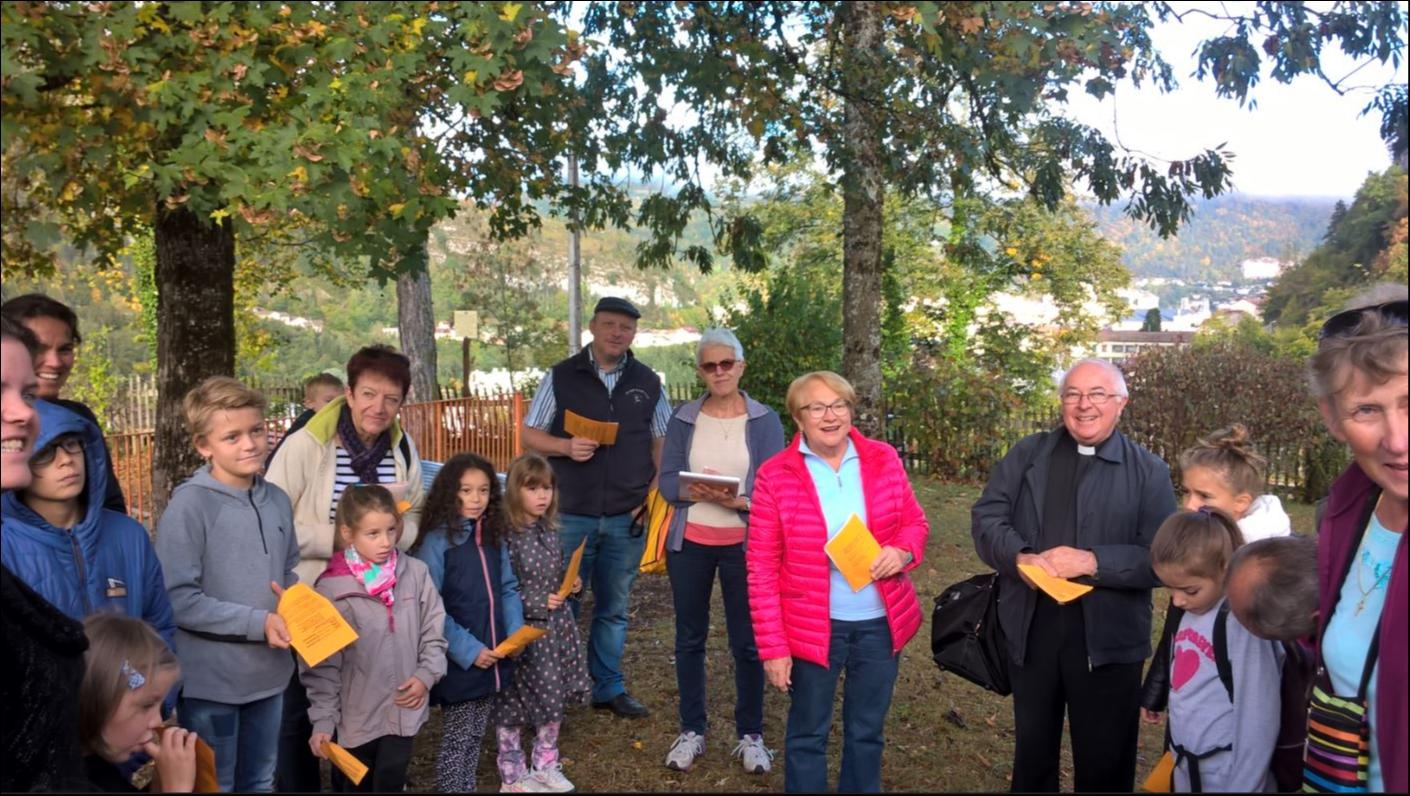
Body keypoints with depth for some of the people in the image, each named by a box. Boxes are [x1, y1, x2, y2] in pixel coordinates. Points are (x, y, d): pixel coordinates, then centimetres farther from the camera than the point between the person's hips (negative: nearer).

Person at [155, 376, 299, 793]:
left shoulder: (277, 500, 4)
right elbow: (176, 598, -20)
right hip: (211, 680, -6)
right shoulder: (189, 505, -16)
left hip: (269, 673, 6)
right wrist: (257, 622, -21)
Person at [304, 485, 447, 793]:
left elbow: (433, 632, 4)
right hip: (355, 715, -2)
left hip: (404, 709, 2)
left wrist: (426, 674, -8)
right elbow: (323, 664, -10)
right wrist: (322, 719, -11)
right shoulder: (331, 589, -13)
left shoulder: (416, 573, -6)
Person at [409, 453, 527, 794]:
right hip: (458, 662, -6)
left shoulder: (493, 537, 6)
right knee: (457, 740, 5)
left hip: (492, 657, 6)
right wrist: (467, 650, -19)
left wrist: (515, 634, -4)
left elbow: (508, 589, 11)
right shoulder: (436, 541, -14)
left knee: (475, 736, 18)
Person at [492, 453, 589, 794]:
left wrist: (571, 583, -1)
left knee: (553, 698, 16)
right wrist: (539, 603, -21)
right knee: (513, 703, 7)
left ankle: (546, 766, 34)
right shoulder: (507, 536, -19)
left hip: (555, 626, 7)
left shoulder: (550, 531, 4)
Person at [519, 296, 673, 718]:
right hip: (570, 515, -2)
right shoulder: (561, 377, 0)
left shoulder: (648, 383, 6)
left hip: (627, 518, 2)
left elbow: (662, 441, 12)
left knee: (614, 608, 13)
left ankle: (608, 687, 26)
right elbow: (530, 434, 1)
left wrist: (657, 487, -3)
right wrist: (566, 446, -17)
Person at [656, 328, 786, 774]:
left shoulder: (765, 421, -3)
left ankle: (751, 735, 18)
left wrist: (735, 501, -27)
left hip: (744, 545, -2)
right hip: (689, 543, 2)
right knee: (689, 638, 10)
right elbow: (668, 482, -3)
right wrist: (699, 492, -24)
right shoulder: (683, 419, 3)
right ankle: (691, 731, 24)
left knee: (747, 641, 3)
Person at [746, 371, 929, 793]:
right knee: (808, 733, 13)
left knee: (867, 731, 19)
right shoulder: (775, 475, -11)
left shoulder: (883, 459, -2)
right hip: (813, 627, -3)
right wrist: (773, 646, -11)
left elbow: (915, 523, 9)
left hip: (881, 623, 3)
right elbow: (761, 569, -9)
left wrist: (903, 551, -14)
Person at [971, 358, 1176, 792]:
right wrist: (1021, 558, -20)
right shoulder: (1027, 454, 5)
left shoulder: (1149, 472, -2)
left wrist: (1093, 562, -23)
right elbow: (986, 515, -2)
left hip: (1108, 638, -2)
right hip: (1030, 628, 2)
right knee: (1032, 751, 20)